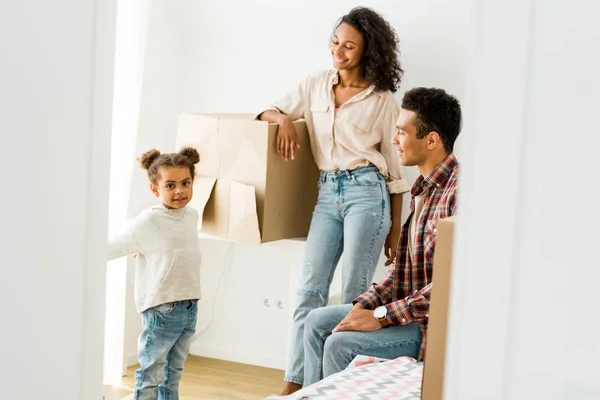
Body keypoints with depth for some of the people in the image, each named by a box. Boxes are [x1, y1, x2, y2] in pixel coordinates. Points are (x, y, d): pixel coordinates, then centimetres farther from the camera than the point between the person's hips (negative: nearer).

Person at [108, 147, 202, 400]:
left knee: (173, 373, 17)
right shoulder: (149, 222, -14)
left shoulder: (192, 216, 6)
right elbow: (114, 247, -12)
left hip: (190, 306, 7)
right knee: (151, 374, 1)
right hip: (161, 309, -6)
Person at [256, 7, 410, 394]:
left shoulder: (382, 99, -1)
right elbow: (269, 111, 18)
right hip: (328, 193, 4)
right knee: (310, 291, 0)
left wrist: (396, 228, 1)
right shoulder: (316, 86, 10)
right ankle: (294, 384, 3)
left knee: (355, 295, -3)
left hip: (366, 192, -4)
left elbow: (395, 166, 2)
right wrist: (283, 119, -8)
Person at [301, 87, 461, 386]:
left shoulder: (458, 192, -23)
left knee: (341, 344, -21)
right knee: (317, 322, 8)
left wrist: (381, 316, -22)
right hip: (410, 308, 10)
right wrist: (365, 304, 0)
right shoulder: (425, 187, 10)